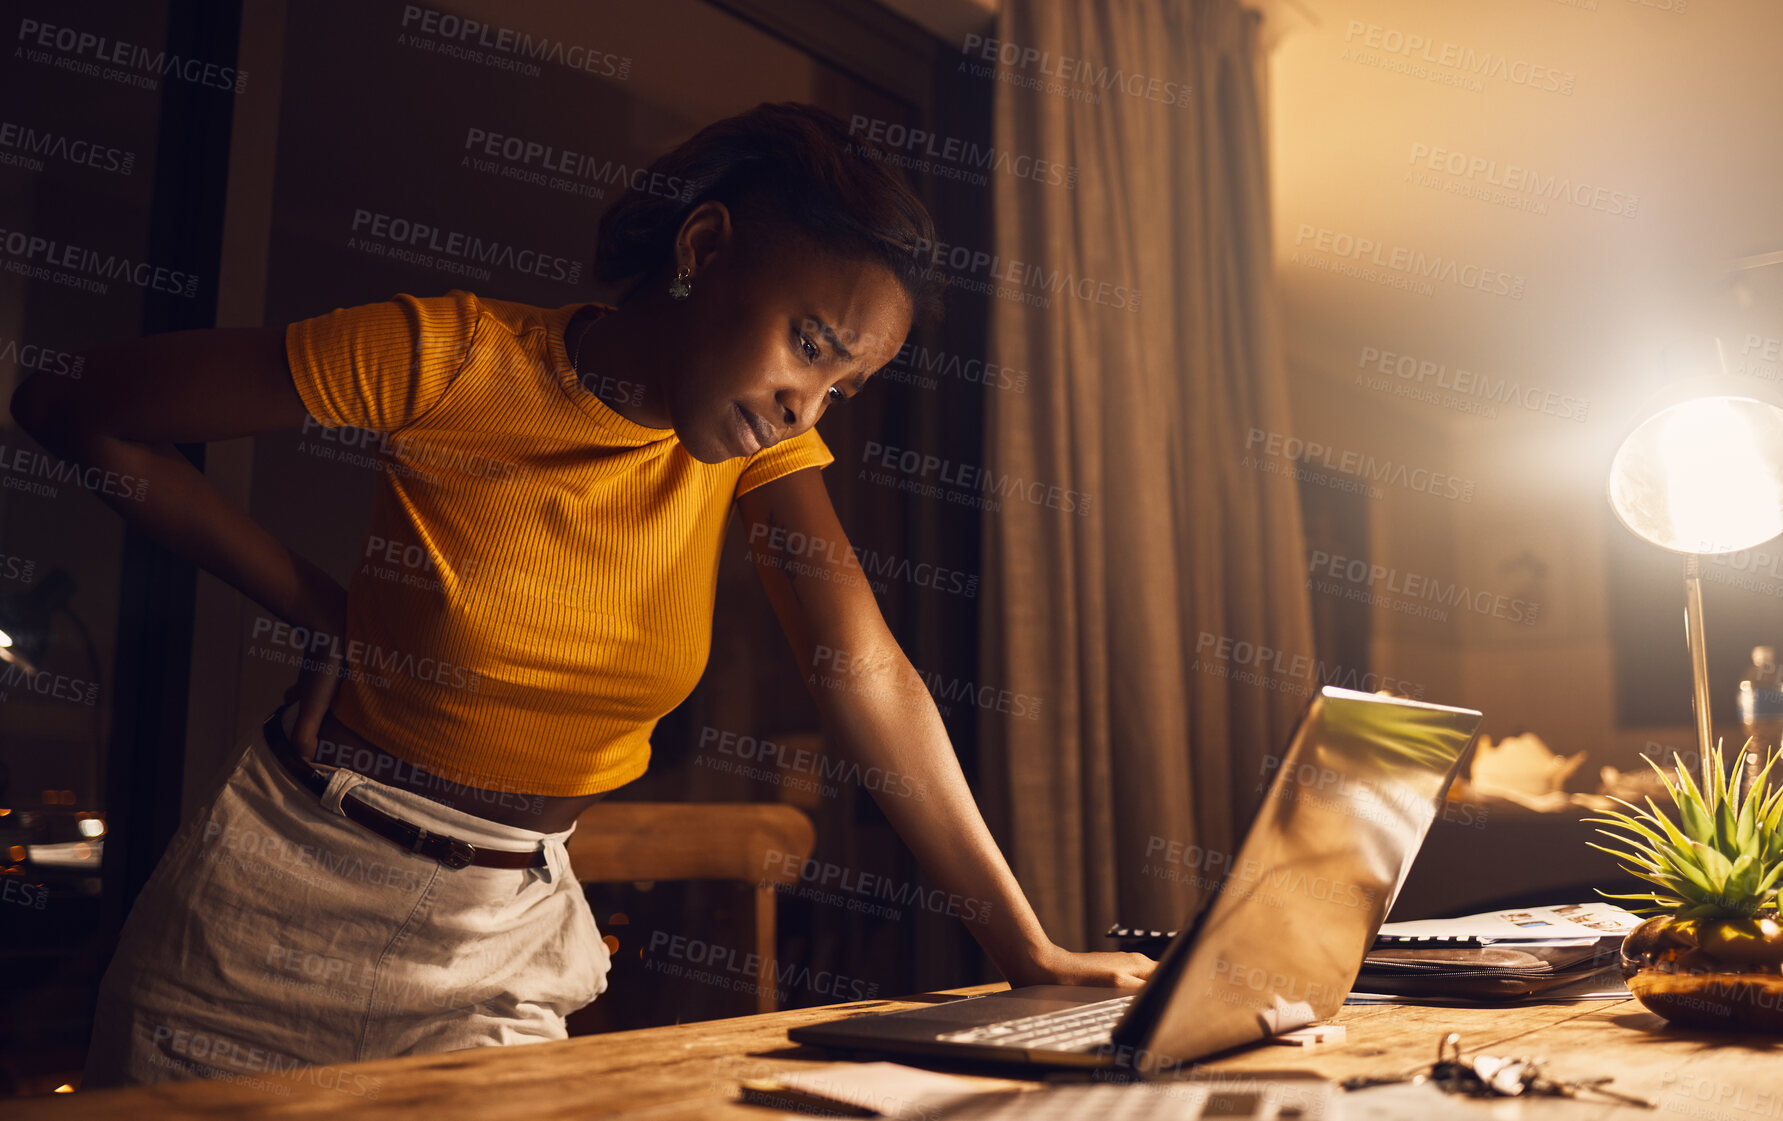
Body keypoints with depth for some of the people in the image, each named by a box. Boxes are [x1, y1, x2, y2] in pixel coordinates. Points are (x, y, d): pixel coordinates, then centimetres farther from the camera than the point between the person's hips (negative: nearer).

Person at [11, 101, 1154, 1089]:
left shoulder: (763, 441, -5)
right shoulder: (450, 359, -17)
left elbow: (871, 680, -11)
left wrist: (1027, 947, -15)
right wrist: (309, 603, -12)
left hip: (504, 944, 3)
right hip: (279, 906, -3)